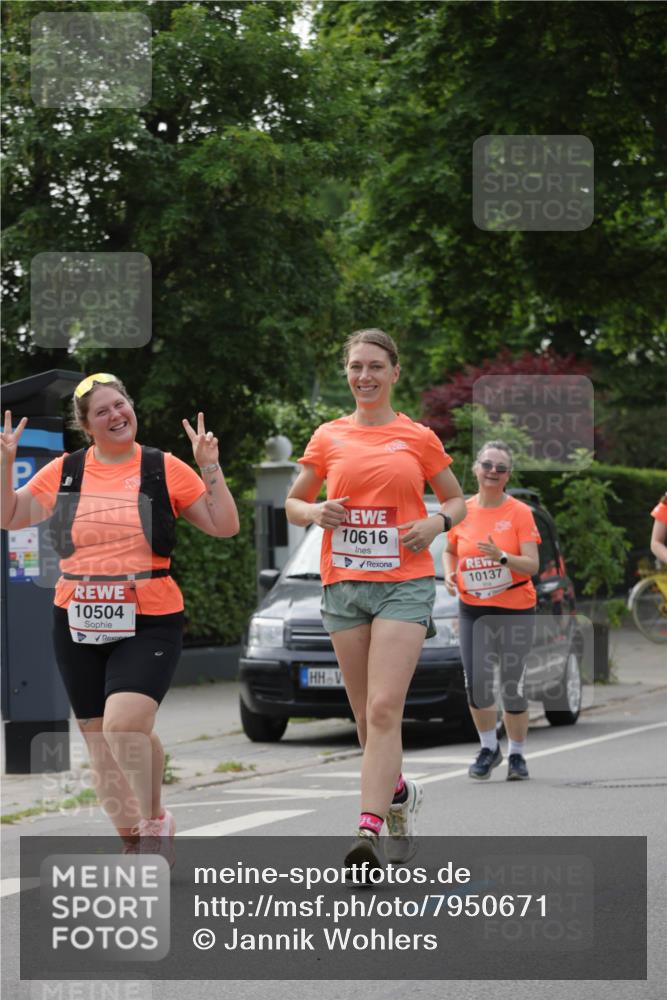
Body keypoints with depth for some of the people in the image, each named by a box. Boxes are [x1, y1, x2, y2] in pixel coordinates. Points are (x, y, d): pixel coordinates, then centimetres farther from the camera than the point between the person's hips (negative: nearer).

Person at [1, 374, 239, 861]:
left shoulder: (164, 469, 1)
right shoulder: (64, 472, 7)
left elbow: (224, 526, 1)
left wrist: (210, 466, -8)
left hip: (149, 624, -4)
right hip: (78, 627, 4)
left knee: (124, 724, -23)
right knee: (100, 742, 8)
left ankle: (155, 820, -1)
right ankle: (132, 840, 23)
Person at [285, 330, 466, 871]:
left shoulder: (418, 437, 5)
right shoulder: (328, 438, 9)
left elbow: (456, 500, 15)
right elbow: (293, 501, 18)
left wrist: (437, 523, -6)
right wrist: (316, 512, -5)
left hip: (404, 583, -3)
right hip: (343, 583, 3)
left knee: (384, 709, -16)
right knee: (366, 715, 8)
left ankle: (369, 829, -23)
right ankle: (399, 792, 34)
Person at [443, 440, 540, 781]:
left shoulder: (519, 513, -7)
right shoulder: (462, 511, 2)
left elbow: (532, 564, -12)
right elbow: (449, 550, 19)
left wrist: (502, 557, -29)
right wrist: (449, 573, -1)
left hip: (515, 609, -2)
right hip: (472, 609, 2)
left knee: (512, 686, 0)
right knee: (476, 683, -5)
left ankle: (517, 755, 17)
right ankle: (489, 748, 17)